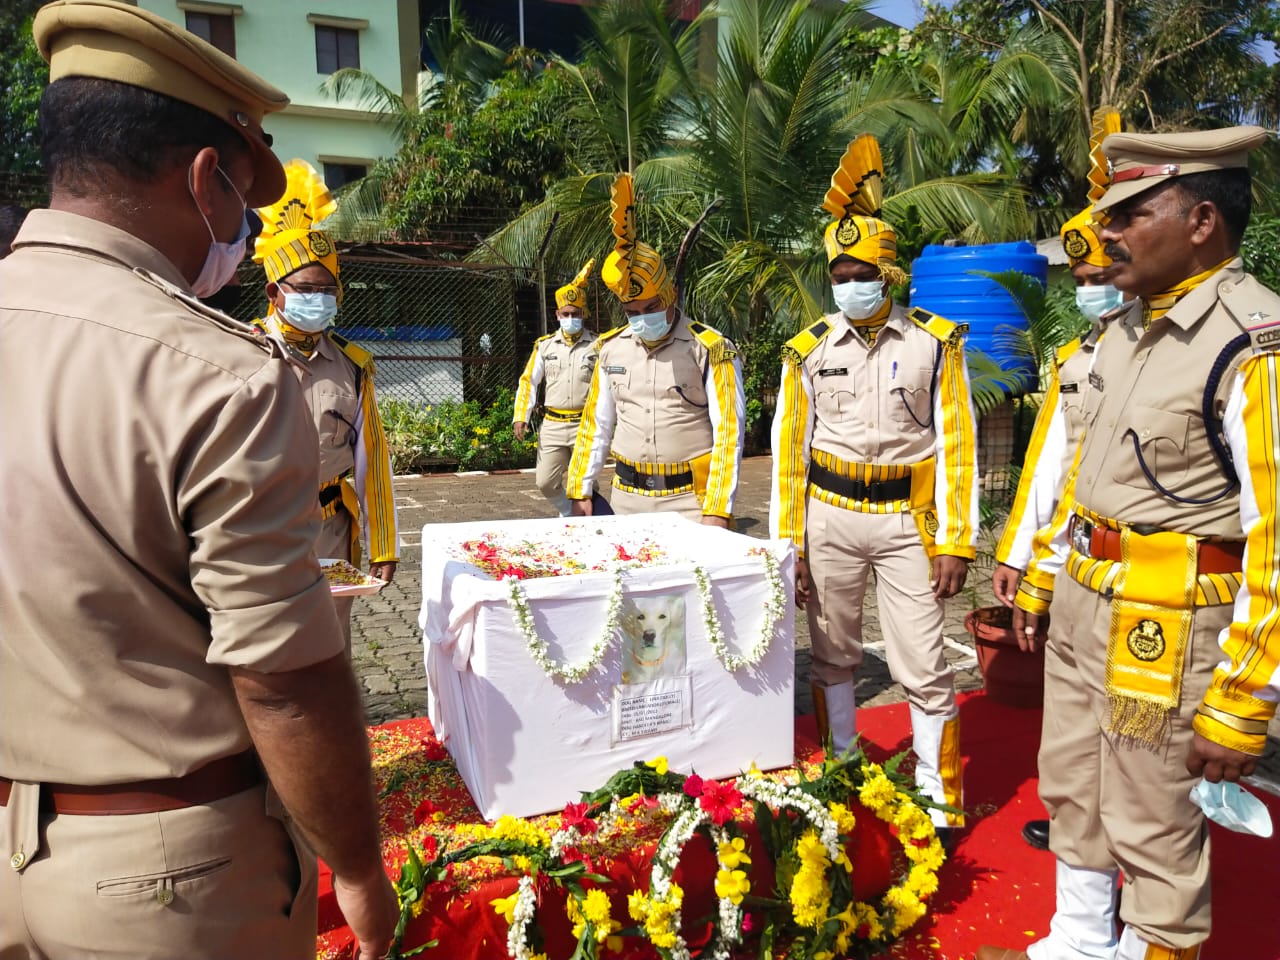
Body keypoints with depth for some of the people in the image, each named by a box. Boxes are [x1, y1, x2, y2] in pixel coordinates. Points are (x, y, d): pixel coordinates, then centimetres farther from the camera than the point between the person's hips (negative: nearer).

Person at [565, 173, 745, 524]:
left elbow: (728, 432, -11)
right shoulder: (612, 348, 7)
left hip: (689, 500, -4)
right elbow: (595, 425, 13)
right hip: (627, 499, 4)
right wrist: (581, 489, 10)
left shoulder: (710, 349, -9)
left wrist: (717, 509, -15)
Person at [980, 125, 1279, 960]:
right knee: (1071, 791, 22)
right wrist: (1039, 577, 18)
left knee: (1154, 829, 9)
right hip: (1082, 608, 9)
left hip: (1168, 627, -8)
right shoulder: (1127, 329, 7)